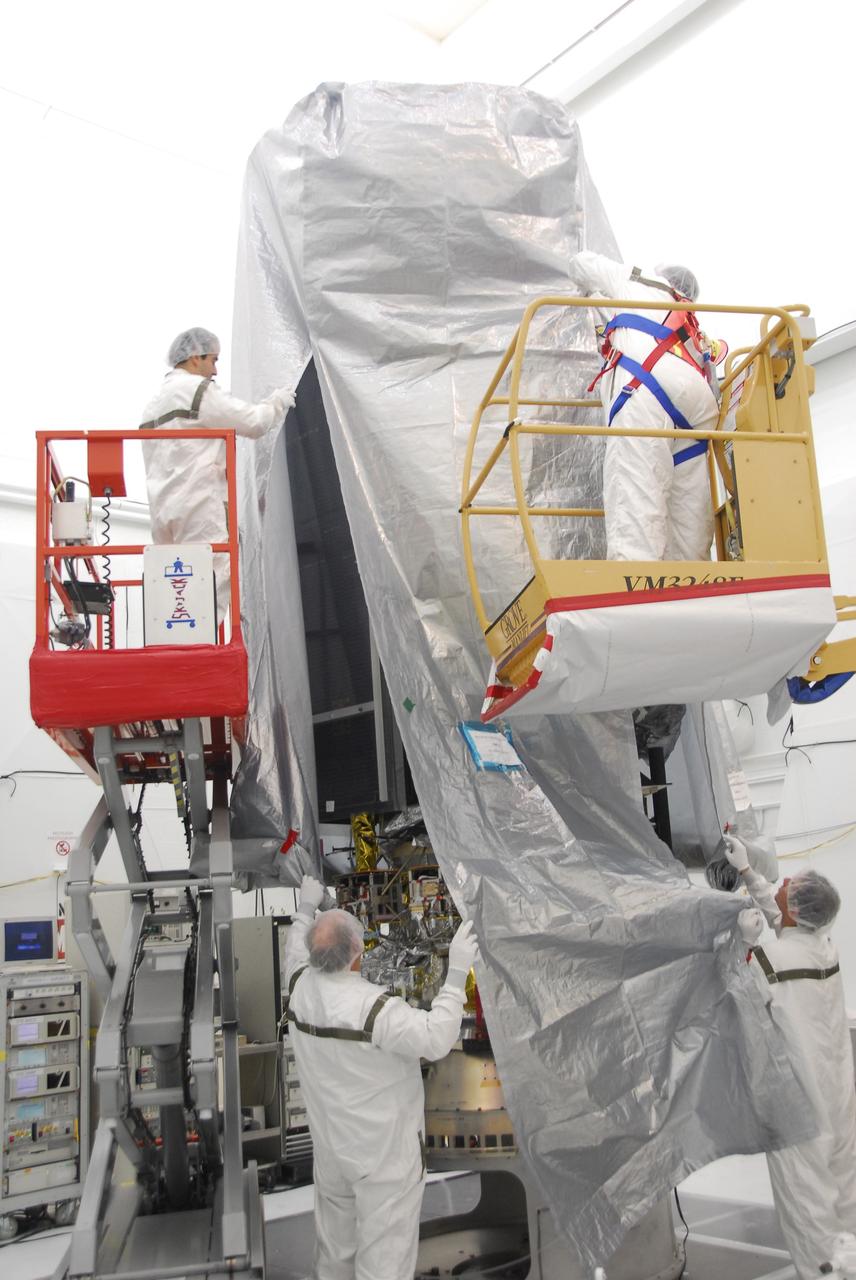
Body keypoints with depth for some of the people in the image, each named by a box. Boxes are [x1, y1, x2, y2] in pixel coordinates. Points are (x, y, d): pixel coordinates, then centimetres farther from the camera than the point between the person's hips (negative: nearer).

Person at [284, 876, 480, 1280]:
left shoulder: (300, 988, -10)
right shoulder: (373, 1008, -31)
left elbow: (295, 952, 12)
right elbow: (435, 1039, -34)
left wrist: (306, 909, 27)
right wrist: (457, 974, -33)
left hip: (330, 1146, 7)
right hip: (384, 1153, -7)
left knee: (334, 1248, 26)